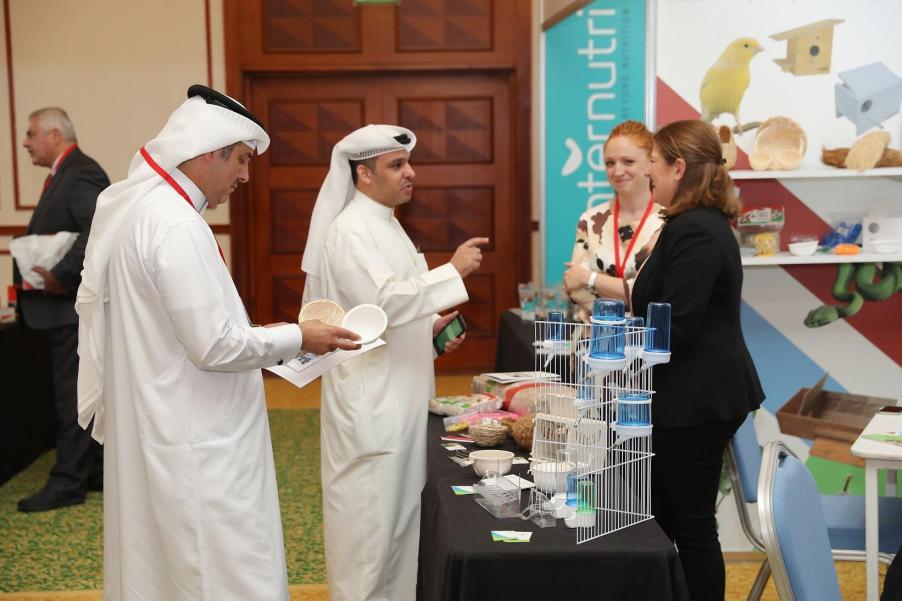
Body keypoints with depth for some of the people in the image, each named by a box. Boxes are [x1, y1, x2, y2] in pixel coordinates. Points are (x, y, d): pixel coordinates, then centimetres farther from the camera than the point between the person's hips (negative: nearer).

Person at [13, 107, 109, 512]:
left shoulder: (82, 175, -16)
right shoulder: (64, 174, 17)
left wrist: (59, 275, -25)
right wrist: (41, 270, 4)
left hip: (73, 306, -10)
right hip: (67, 306, 10)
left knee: (72, 395, -3)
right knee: (79, 392, 14)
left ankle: (68, 483, 5)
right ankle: (95, 471, 23)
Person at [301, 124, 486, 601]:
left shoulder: (385, 223, 14)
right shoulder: (350, 231, -16)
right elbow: (381, 302, -27)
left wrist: (429, 326, 6)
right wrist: (453, 271, -25)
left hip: (398, 393, 10)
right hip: (369, 398, -10)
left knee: (400, 507, 17)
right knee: (369, 513, 1)